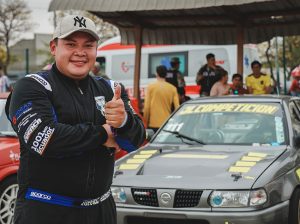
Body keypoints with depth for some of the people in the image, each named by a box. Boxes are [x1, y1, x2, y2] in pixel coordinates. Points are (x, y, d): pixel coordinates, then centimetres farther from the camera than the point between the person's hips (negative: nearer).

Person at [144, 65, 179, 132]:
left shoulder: (151, 87, -2)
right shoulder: (172, 88, 3)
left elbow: (147, 107, -6)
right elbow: (177, 107, -1)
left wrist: (146, 121, 6)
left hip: (153, 124, -2)